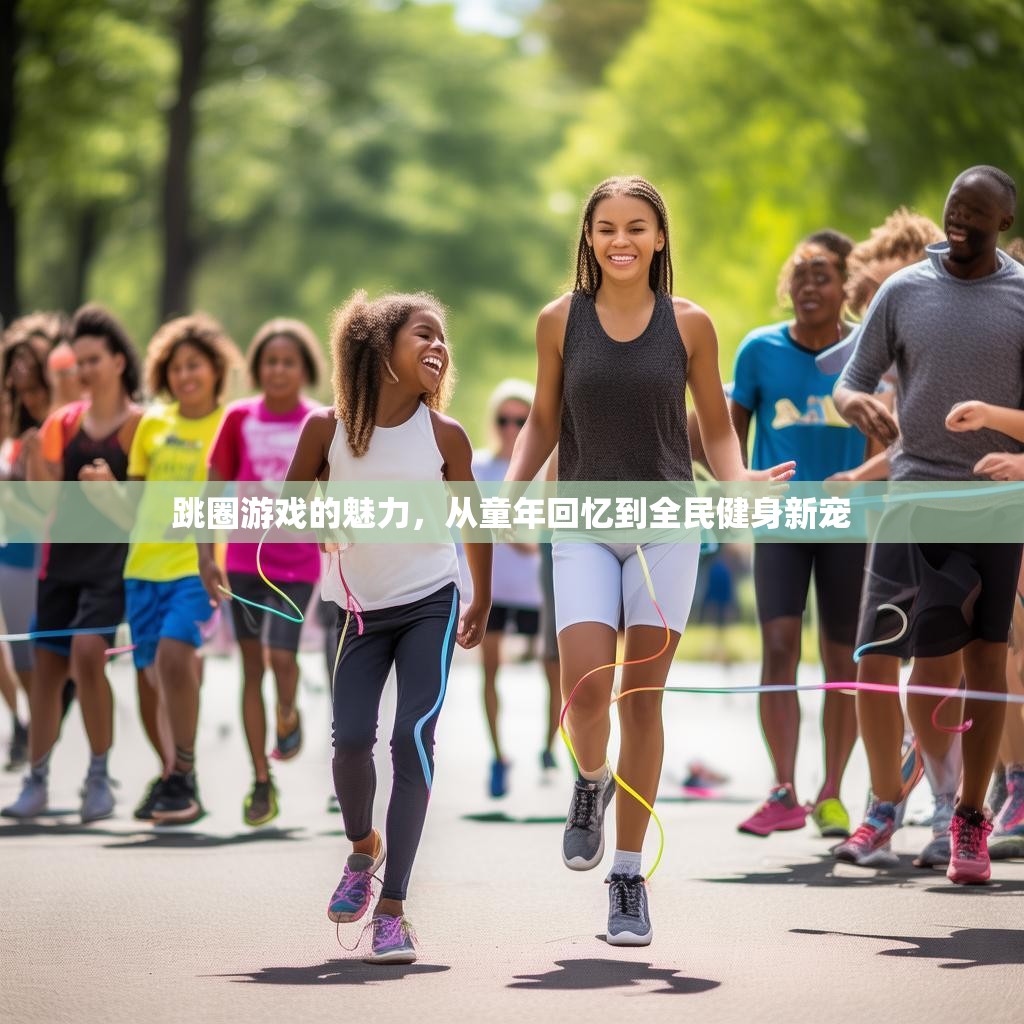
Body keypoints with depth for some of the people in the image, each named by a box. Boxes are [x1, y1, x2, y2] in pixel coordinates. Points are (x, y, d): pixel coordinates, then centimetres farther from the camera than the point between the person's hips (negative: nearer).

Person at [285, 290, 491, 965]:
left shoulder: (443, 435, -5)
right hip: (360, 608, 0)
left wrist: (482, 603, 19)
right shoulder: (329, 427, -7)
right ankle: (363, 848, 20)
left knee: (414, 738, -12)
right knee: (351, 738, -14)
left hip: (431, 604, 0)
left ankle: (393, 908, -8)